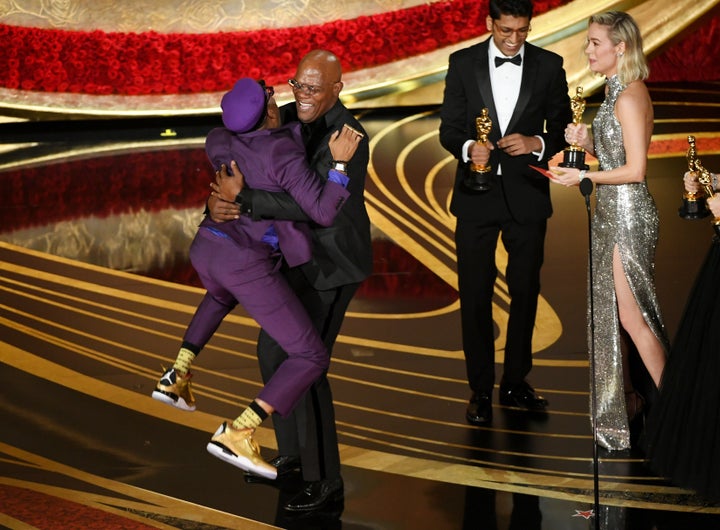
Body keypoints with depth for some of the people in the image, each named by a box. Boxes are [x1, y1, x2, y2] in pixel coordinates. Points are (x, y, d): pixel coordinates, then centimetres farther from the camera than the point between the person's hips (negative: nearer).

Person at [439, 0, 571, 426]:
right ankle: (481, 389, 15)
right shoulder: (463, 63, -1)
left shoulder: (549, 66, 0)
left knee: (525, 291, 11)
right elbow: (449, 128, -1)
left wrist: (537, 143, -19)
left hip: (526, 195, 1)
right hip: (477, 195, -1)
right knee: (475, 294, 3)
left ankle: (516, 381, 27)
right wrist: (467, 147, -22)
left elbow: (564, 130, 2)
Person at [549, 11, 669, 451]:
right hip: (611, 214, 10)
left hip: (628, 214, -10)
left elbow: (635, 170, -20)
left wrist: (583, 177, -15)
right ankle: (627, 399, 24)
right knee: (606, 310, 13)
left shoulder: (631, 96, -17)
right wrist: (587, 142, 1)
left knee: (632, 316, -3)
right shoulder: (616, 92, 12)